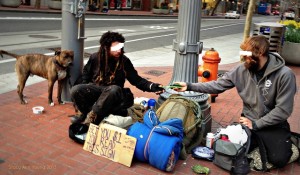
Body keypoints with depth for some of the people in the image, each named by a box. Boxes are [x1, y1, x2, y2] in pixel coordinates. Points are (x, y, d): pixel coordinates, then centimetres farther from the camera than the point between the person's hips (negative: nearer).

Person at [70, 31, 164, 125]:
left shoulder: (124, 61, -4)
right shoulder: (95, 57, -1)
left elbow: (136, 79, -4)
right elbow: (86, 73, 18)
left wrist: (151, 86, -19)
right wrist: (84, 88, 2)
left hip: (113, 92, -1)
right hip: (95, 89, 1)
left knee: (115, 89, -38)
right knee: (75, 90, -26)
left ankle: (91, 118, -29)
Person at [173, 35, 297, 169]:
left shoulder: (284, 75, -19)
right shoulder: (242, 69, -6)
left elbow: (283, 109, -17)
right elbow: (218, 85, -3)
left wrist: (256, 124, -17)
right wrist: (190, 86, -12)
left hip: (273, 125, -3)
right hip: (249, 120, 4)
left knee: (278, 159, -21)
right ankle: (260, 141, 13)